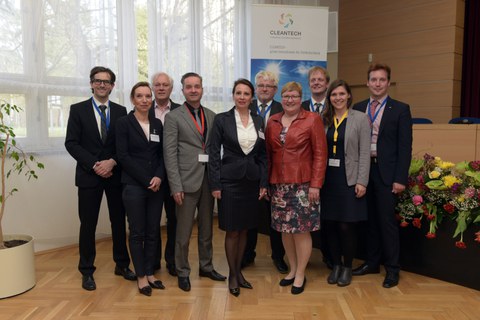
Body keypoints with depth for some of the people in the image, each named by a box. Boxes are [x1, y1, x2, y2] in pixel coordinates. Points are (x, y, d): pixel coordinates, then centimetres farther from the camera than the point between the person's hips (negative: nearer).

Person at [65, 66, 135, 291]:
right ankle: (87, 272, 18)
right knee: (88, 224, 4)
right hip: (89, 175, -2)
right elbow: (71, 143, -4)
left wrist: (112, 162, -13)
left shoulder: (121, 111, 6)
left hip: (116, 175, 2)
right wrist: (94, 165, -13)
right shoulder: (78, 110, 2)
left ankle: (122, 265, 25)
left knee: (119, 221, 9)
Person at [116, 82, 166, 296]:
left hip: (156, 185, 4)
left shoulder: (157, 124, 10)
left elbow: (162, 155, 9)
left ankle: (150, 273, 22)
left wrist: (159, 177, -9)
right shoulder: (124, 123, -3)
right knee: (137, 232, 3)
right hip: (134, 186, -4)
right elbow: (123, 156, -9)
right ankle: (141, 277, 16)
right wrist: (146, 180, -13)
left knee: (153, 232, 8)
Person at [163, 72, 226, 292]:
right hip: (187, 181, -4)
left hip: (208, 180, 4)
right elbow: (169, 153, -7)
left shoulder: (212, 116, 10)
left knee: (206, 228, 15)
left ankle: (206, 266, 31)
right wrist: (176, 186, -13)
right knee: (184, 231, 5)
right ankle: (183, 272, 21)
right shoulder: (173, 117, -2)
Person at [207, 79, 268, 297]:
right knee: (232, 230, 3)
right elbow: (214, 153, -5)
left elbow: (263, 155, 8)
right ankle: (232, 274, 20)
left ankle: (239, 271, 28)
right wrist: (215, 184, -10)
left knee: (244, 229, 13)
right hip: (229, 180, -4)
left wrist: (263, 183, 3)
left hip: (251, 181, 4)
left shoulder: (258, 121, 7)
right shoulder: (221, 119, -4)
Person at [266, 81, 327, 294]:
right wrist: (266, 181, 6)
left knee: (302, 229, 2)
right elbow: (268, 153, 11)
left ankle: (300, 275, 19)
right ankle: (292, 269, 29)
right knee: (284, 229, 11)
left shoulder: (312, 119, -3)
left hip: (302, 184, -4)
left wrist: (316, 184, -11)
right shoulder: (272, 121, 10)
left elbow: (320, 154, -6)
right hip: (278, 184, 4)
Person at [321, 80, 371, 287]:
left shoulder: (360, 119, -1)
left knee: (346, 226, 1)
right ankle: (335, 265, 24)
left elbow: (365, 153, -5)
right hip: (327, 179, 3)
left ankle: (347, 267, 21)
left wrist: (362, 181, -11)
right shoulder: (324, 120, 8)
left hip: (349, 180, -3)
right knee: (329, 224, 6)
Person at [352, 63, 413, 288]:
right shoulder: (358, 108, 8)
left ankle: (392, 269, 17)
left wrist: (400, 178, -11)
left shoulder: (400, 109, -1)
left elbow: (405, 147, -5)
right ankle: (372, 262, 27)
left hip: (386, 173, -3)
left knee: (387, 221, 2)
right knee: (370, 220, 13)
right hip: (363, 170, 4)